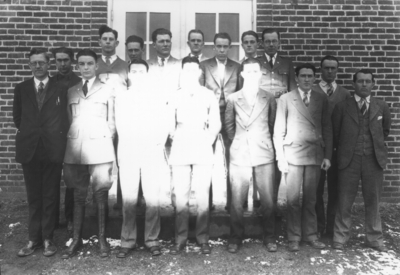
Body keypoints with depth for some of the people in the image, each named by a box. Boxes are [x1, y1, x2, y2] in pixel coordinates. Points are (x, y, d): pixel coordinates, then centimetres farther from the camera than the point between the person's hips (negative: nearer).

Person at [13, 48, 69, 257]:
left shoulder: (61, 88, 3)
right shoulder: (21, 88, 9)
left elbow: (66, 117, 8)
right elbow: (17, 116, 17)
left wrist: (59, 137, 4)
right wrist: (27, 132, 11)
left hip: (52, 148, -2)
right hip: (29, 148, 2)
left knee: (50, 196, 3)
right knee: (33, 196, 8)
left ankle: (48, 239, 13)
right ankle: (34, 239, 17)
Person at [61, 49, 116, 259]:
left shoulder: (107, 90, 7)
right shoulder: (71, 91, 15)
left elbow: (111, 122, 8)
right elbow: (69, 120, 15)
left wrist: (106, 142, 3)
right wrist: (71, 141, 7)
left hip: (99, 147, -2)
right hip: (75, 148, 3)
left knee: (101, 195, -1)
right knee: (78, 195, 5)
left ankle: (102, 240, 8)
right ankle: (76, 240, 12)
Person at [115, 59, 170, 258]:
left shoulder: (158, 97, 9)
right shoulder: (121, 98, 13)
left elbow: (163, 126, 6)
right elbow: (120, 126, 10)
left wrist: (159, 145, -4)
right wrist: (131, 143, 1)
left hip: (152, 153, -1)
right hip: (128, 154, 1)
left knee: (152, 199, -2)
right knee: (128, 199, 0)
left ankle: (152, 240, 8)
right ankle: (127, 240, 9)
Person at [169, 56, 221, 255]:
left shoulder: (209, 95, 9)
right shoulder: (176, 96, 9)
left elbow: (215, 124, 10)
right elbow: (170, 123, 10)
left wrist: (207, 141, 1)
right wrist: (174, 138, 1)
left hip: (203, 151, 0)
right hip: (180, 151, 0)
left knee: (202, 196, -2)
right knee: (180, 196, 0)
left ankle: (202, 238, 8)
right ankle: (180, 238, 9)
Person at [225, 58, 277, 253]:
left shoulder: (269, 99, 6)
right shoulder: (232, 99, 5)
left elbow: (273, 125, 15)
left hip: (264, 156, 0)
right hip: (239, 156, 0)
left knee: (267, 201, 2)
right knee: (237, 201, 2)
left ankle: (269, 237, 19)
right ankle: (236, 237, 18)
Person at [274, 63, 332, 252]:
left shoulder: (322, 100, 9)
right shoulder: (285, 99, 3)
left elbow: (327, 129, 9)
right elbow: (279, 130, 1)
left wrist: (328, 156, 3)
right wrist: (280, 157, -5)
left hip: (315, 154, 2)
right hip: (293, 154, -2)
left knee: (311, 199, 8)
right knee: (293, 199, 1)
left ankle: (310, 235, 19)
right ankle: (294, 237, 12)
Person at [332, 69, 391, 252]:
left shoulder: (381, 107, 7)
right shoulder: (342, 107, 0)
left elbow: (385, 130, 20)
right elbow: (334, 133, 7)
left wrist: (376, 146, 15)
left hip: (374, 159, 2)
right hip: (349, 160, -2)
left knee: (373, 201, 9)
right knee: (344, 201, 3)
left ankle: (374, 239, 23)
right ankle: (340, 238, 16)